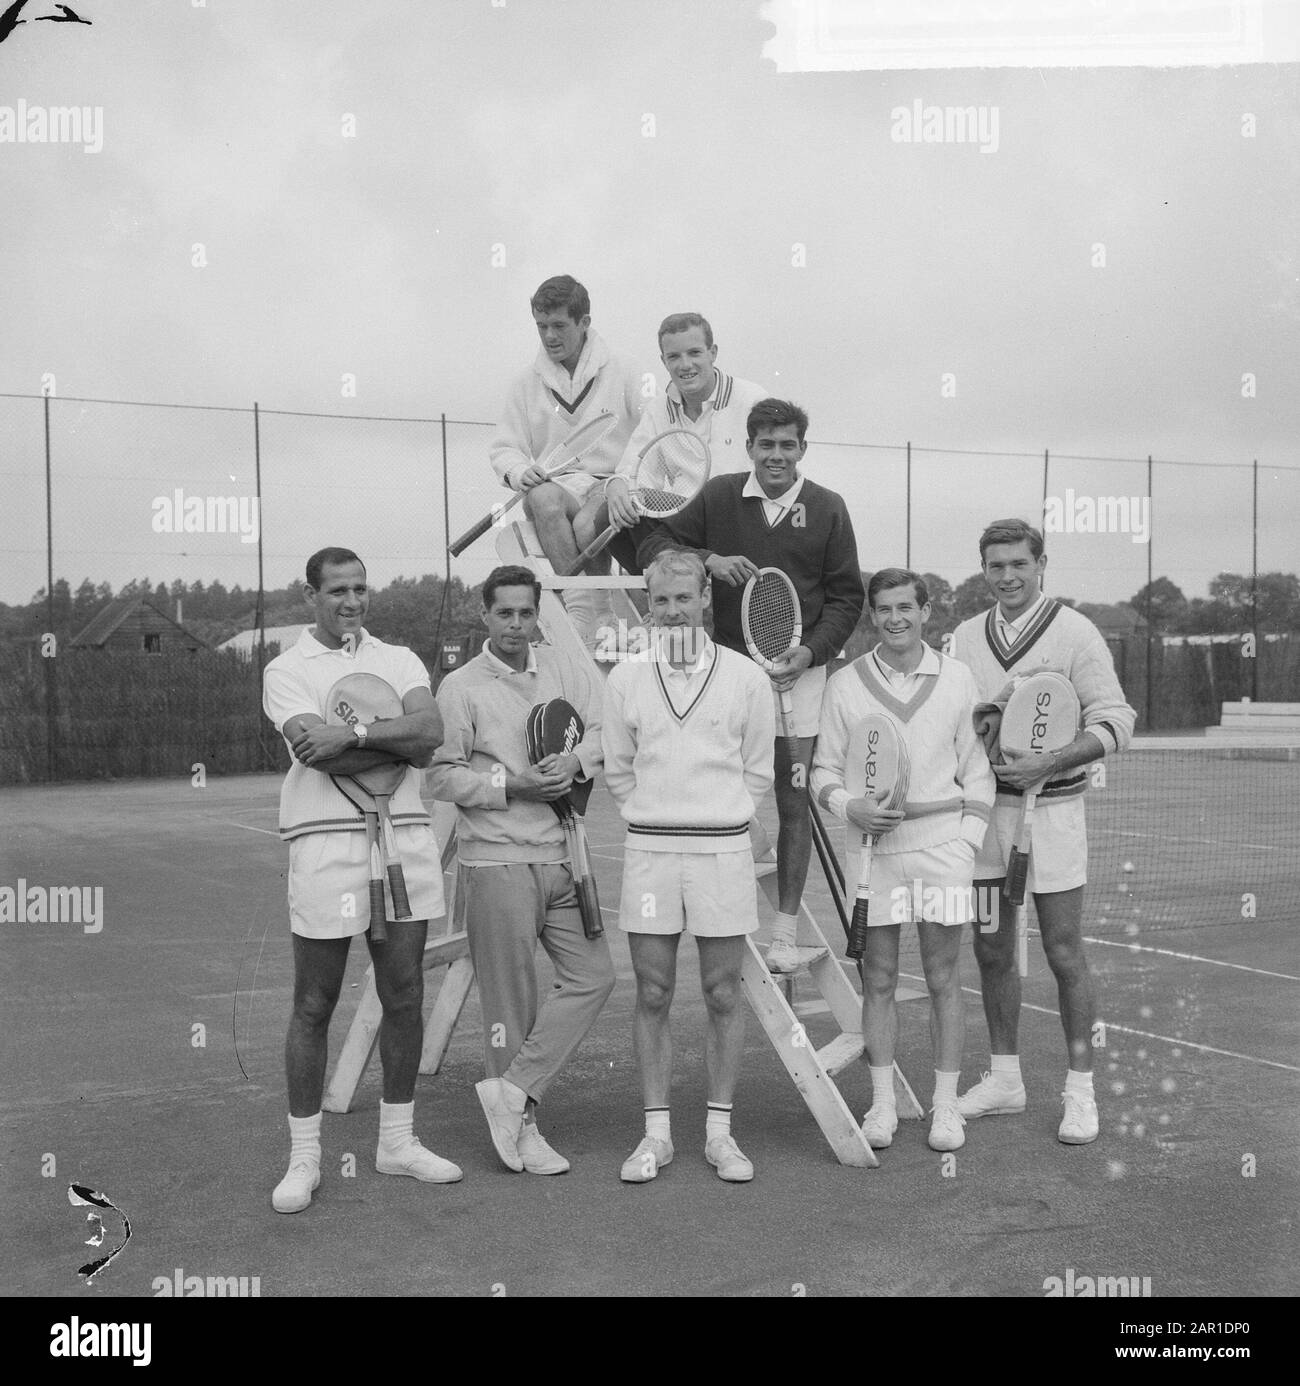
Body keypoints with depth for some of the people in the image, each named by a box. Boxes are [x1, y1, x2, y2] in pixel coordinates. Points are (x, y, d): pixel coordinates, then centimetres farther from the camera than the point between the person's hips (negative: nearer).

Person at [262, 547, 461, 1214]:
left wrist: (353, 732, -17)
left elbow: (431, 726, -7)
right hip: (325, 843, -4)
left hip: (404, 840, 4)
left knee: (404, 996, 9)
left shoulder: (399, 659, 13)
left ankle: (397, 1139, 23)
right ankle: (303, 1155, 13)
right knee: (314, 1005, 2)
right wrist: (402, 743, -9)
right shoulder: (286, 670, 3)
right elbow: (321, 755, -14)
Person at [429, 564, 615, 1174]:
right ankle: (521, 1125, 15)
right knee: (510, 1001, 2)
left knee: (592, 975, 0)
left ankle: (512, 1089, 8)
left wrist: (576, 759, -11)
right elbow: (441, 775, -7)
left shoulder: (561, 670, 10)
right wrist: (512, 786, -15)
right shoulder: (460, 687, -5)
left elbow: (607, 728, 8)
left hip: (561, 857, 6)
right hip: (497, 864, -5)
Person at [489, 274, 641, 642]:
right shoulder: (526, 385, 15)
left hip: (611, 483, -1)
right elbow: (503, 450, 14)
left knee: (587, 523, -36)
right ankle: (585, 608, -38)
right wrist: (520, 472, -10)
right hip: (555, 484, 2)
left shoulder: (620, 375, 9)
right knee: (543, 499, -36)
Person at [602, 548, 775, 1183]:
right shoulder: (625, 679, 4)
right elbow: (618, 771, 12)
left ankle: (719, 1131, 15)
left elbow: (758, 772, 8)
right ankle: (656, 1133, 14)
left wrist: (718, 819, 5)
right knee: (652, 996, 4)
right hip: (648, 850, 1)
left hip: (722, 850, -1)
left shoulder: (745, 677, 0)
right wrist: (660, 817, 7)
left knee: (722, 996, 5)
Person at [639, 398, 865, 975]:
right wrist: (709, 560, -12)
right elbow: (653, 548, 6)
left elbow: (846, 597, 4)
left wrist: (810, 651, -10)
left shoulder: (828, 509, 2)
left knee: (793, 802, 2)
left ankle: (785, 928, 10)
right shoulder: (717, 497, 2)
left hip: (798, 670, 0)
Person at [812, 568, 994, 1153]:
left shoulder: (958, 680, 5)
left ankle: (946, 1106, 14)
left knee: (944, 980, 4)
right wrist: (851, 807, -12)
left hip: (943, 846, 0)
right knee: (878, 980, 5)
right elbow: (824, 770, 7)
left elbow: (977, 772, 8)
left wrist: (968, 840, -1)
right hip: (871, 847, 0)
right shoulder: (844, 684, 3)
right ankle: (882, 1105, 15)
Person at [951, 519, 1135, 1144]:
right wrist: (980, 722, -12)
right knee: (992, 951, 10)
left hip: (1052, 807, -4)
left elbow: (1115, 720, -8)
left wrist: (1050, 761, -20)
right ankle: (1004, 1077, 24)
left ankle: (1080, 1089, 12)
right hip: (984, 807, 4)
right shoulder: (965, 637, 8)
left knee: (1064, 953, 0)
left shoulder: (1075, 633, -5)